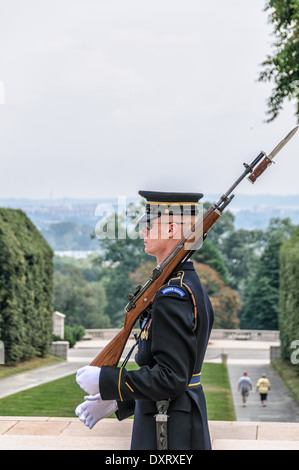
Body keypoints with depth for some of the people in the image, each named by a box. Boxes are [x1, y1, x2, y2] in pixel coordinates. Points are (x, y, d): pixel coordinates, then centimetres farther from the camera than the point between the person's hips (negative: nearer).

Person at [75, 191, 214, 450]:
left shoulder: (173, 295, -21)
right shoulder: (191, 285, 11)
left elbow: (171, 377, -25)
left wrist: (105, 380, -16)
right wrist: (117, 401, 16)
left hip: (168, 437, -10)